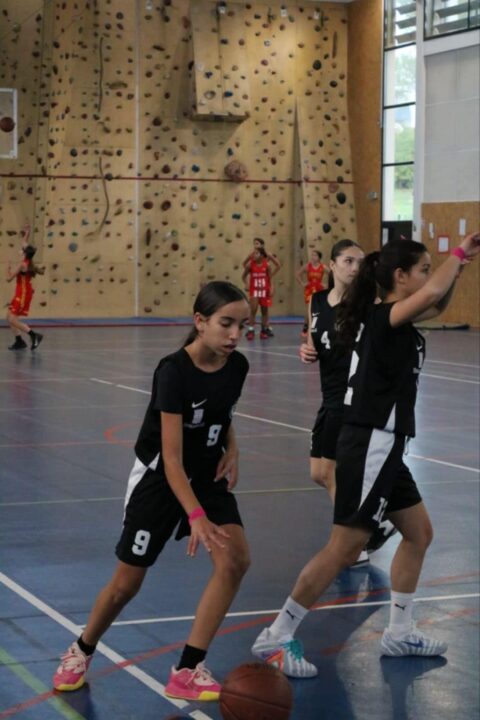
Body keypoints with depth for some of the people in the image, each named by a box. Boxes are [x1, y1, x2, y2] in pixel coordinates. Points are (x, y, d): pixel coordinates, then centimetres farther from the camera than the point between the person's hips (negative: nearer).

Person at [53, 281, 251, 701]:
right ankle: (81, 652, 34)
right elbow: (171, 459, -31)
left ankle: (188, 671, -6)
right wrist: (196, 515, -42)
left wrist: (232, 450, -5)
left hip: (208, 473, 5)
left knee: (236, 560, -15)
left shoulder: (237, 366, -10)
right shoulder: (173, 372, -28)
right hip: (158, 478, -5)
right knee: (128, 582, 4)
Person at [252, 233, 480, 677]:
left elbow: (437, 304, 25)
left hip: (382, 446, 10)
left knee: (419, 533, 17)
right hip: (370, 445, -10)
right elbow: (431, 294, -34)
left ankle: (399, 632, 26)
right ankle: (276, 638, 1)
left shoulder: (389, 320, 10)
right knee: (344, 549, -6)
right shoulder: (383, 317, -16)